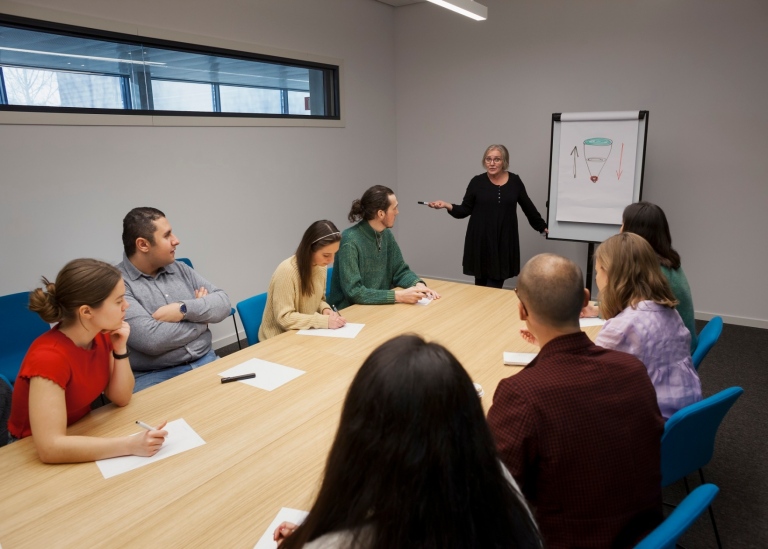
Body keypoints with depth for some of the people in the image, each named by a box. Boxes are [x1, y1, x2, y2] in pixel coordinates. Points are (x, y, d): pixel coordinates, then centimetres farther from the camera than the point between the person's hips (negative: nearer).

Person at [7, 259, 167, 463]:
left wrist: (120, 348, -16)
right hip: (36, 456, -6)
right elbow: (50, 447, -34)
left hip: (82, 431, 6)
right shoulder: (49, 356, -29)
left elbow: (121, 398, -2)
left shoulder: (101, 335, -9)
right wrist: (132, 445, -37)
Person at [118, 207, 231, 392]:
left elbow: (223, 303, 7)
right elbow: (151, 339, -20)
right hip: (153, 376, -5)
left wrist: (185, 309, -13)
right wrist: (201, 317, -4)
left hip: (205, 361, 5)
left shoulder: (180, 269, 13)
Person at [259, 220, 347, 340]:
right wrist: (325, 321, -27)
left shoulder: (320, 266, -3)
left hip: (306, 334, 7)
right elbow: (284, 318, -23)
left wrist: (325, 309, -10)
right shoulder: (287, 271, -24)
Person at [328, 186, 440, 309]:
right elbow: (354, 292, -24)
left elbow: (400, 271, 10)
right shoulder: (350, 241, -20)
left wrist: (418, 284, -10)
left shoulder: (386, 234, 2)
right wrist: (398, 296, -27)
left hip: (378, 307, 7)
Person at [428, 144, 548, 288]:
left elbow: (528, 206, 14)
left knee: (495, 285, -4)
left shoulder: (514, 181, 2)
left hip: (504, 240, 1)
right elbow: (465, 210, 1)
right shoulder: (477, 182, -1)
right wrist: (447, 205, -17)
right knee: (481, 283, 5)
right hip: (480, 239, 0)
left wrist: (542, 226, 21)